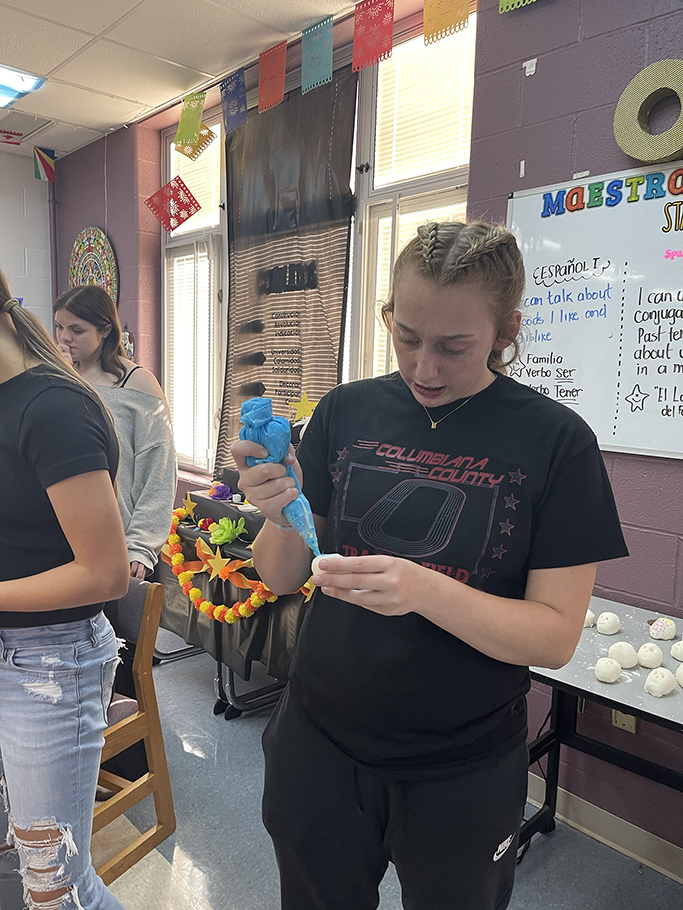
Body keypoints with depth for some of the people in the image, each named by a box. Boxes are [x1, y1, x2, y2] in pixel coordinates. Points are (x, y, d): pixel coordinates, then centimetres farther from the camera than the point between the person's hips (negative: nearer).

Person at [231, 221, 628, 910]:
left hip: (462, 771, -2)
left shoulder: (555, 440, -12)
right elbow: (282, 579, -1)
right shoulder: (347, 412, -6)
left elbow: (556, 636, -13)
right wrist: (279, 516, -23)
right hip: (321, 744, 3)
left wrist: (425, 590, -30)